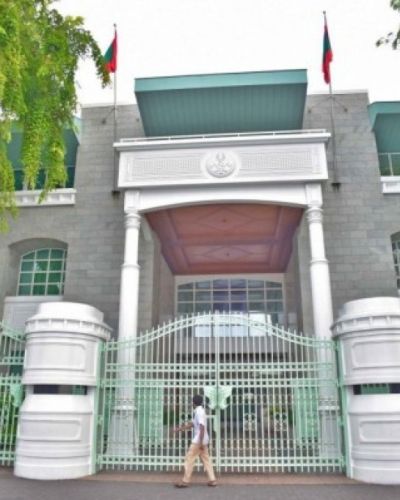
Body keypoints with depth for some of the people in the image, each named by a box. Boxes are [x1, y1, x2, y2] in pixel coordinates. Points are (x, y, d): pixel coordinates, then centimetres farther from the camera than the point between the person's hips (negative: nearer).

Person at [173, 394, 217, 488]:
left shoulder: (199, 412, -16)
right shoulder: (200, 411, 14)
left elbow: (202, 427, -23)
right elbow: (192, 424, 22)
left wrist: (200, 442, -24)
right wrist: (179, 429, 23)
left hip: (198, 440, -9)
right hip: (203, 440, 9)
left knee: (189, 459, -2)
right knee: (206, 460, 10)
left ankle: (185, 481, 2)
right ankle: (212, 480, 8)